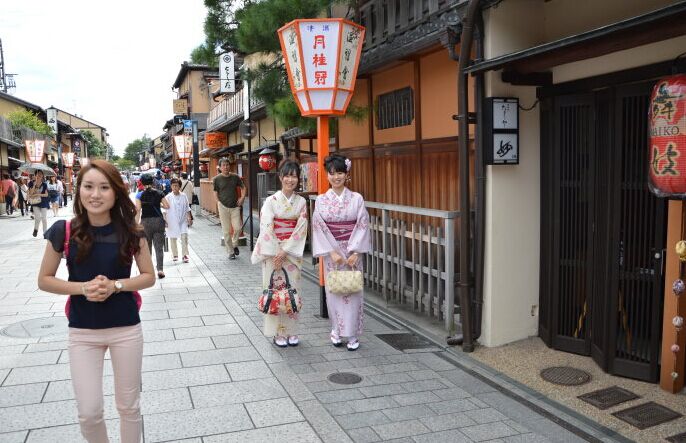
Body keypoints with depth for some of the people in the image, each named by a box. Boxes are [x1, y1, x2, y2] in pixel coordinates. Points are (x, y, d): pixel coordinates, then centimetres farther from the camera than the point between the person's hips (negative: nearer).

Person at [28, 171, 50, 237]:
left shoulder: (44, 184, 0)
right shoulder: (31, 183, -1)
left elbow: (46, 194, 0)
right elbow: (30, 193, -11)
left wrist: (38, 194, -16)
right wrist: (34, 184, -17)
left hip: (43, 202, 1)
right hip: (35, 202, -1)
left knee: (44, 218, 1)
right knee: (38, 217, -17)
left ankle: (45, 233, 11)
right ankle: (35, 229, 9)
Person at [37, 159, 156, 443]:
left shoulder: (131, 232, -8)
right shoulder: (64, 232, -9)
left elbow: (149, 277, -1)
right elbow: (44, 280, -1)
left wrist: (115, 285, -18)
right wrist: (83, 288, -17)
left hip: (126, 329, 0)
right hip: (82, 332, 0)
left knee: (129, 407, 13)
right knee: (89, 412, 3)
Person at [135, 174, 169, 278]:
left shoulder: (140, 195, -3)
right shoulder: (159, 193, 0)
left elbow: (138, 210, -8)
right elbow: (167, 206, -1)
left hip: (145, 221, 0)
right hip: (158, 220, 1)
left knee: (147, 246, 13)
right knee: (159, 246, 2)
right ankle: (160, 269, -7)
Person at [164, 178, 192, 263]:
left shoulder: (183, 196, 1)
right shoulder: (168, 197, -5)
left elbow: (187, 209, 9)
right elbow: (165, 210, -1)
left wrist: (190, 218, 6)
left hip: (183, 220, 1)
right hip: (172, 221, -1)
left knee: (184, 237, -8)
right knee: (173, 238, 7)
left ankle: (185, 254, -1)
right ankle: (175, 254, 23)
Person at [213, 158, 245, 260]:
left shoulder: (235, 177, 3)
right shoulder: (217, 179, -2)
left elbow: (243, 187, 14)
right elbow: (215, 193, 4)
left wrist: (242, 198, 2)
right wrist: (219, 203, -4)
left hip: (235, 206, 2)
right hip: (223, 207, -2)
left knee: (237, 228, -5)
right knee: (226, 231, 1)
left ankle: (235, 245, 24)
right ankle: (230, 252, 11)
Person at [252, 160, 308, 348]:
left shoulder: (301, 202, 2)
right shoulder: (271, 201, -5)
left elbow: (300, 230, -4)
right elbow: (266, 229, -11)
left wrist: (284, 252, -12)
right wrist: (275, 255, -15)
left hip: (293, 252, 2)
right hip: (273, 252, -2)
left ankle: (291, 331, 18)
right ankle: (278, 332, 13)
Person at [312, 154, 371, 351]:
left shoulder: (356, 198, -1)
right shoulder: (322, 200, 0)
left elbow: (362, 226, -4)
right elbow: (319, 227, -4)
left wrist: (355, 252, -13)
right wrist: (332, 252, -12)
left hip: (352, 252, 0)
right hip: (331, 252, 1)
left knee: (352, 291, 2)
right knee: (333, 291, 6)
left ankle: (353, 335, 12)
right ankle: (336, 331, 20)